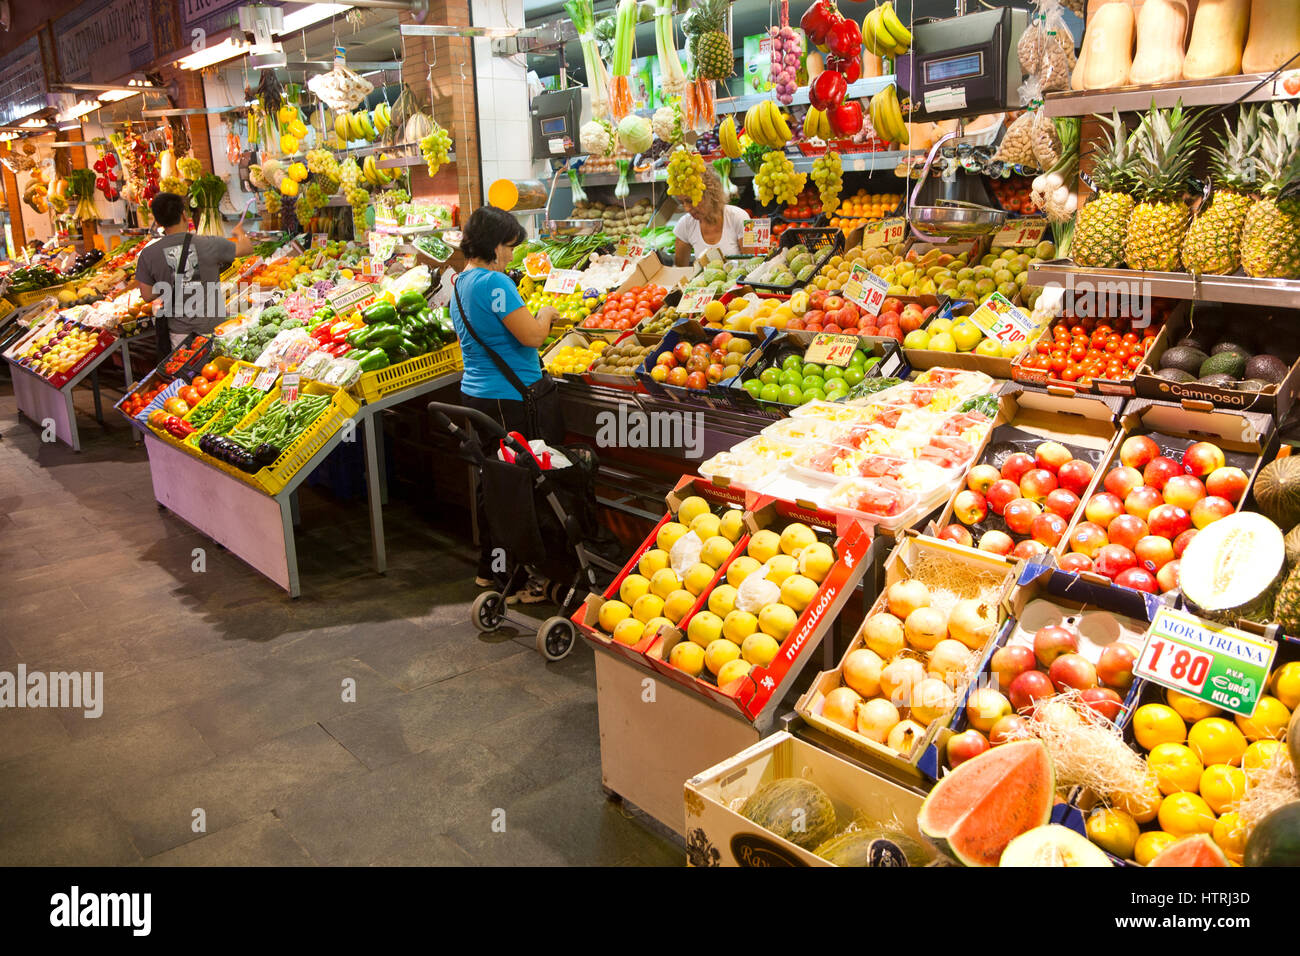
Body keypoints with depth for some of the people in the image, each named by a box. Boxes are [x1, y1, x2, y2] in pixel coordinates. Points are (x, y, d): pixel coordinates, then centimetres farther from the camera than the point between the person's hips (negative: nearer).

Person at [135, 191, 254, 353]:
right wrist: (240, 233, 26)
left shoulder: (148, 255, -8)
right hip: (214, 327, -1)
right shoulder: (209, 244, -14)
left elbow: (147, 296, 0)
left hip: (180, 331, 1)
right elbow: (248, 248, 4)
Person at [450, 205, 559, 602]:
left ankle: (489, 569, 30)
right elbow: (532, 335, -20)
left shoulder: (461, 282, 13)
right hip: (506, 398, -10)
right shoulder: (494, 282, -18)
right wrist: (546, 314, 0)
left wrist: (535, 318, 18)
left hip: (475, 392, 10)